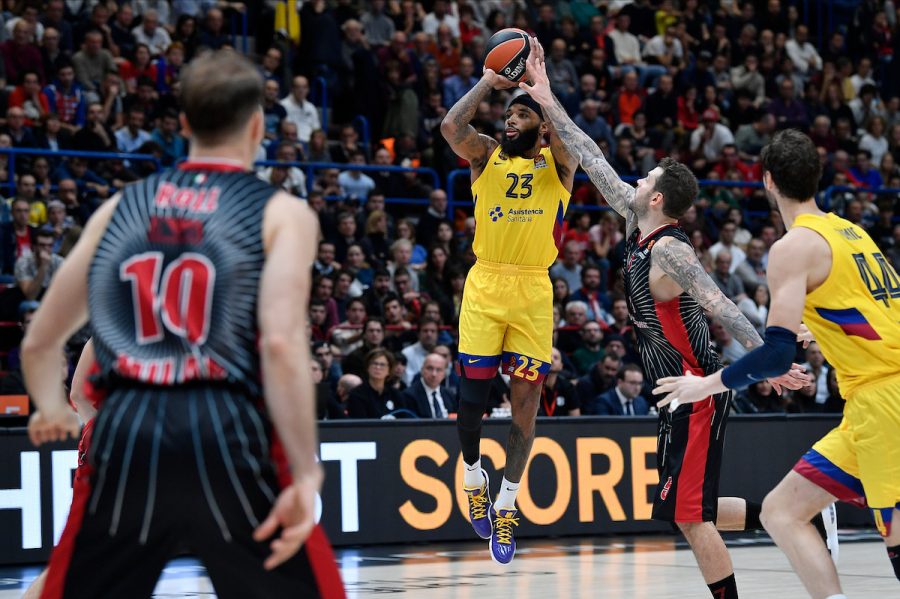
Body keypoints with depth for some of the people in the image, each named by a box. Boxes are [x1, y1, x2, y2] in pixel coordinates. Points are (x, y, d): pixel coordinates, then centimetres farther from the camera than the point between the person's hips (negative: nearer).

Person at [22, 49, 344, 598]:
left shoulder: (119, 208, 18)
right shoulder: (280, 213, 6)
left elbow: (39, 344, 22)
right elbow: (281, 343, -11)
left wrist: (52, 411, 42)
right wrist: (306, 475, -12)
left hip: (122, 434, 3)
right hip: (225, 431, -3)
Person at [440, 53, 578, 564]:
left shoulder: (558, 162, 7)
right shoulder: (486, 155, 9)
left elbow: (565, 135, -18)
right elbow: (452, 127, -11)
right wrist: (489, 82, -2)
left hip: (533, 294, -1)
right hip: (484, 287, 1)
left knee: (526, 398, -1)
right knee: (472, 394, 0)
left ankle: (507, 504, 9)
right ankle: (474, 474, 26)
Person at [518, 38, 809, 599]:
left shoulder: (668, 250, -18)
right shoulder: (639, 225, 7)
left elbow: (722, 308, -28)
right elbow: (596, 163, 13)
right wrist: (547, 102, 14)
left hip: (698, 394, -9)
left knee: (688, 514, -6)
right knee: (690, 511, 16)